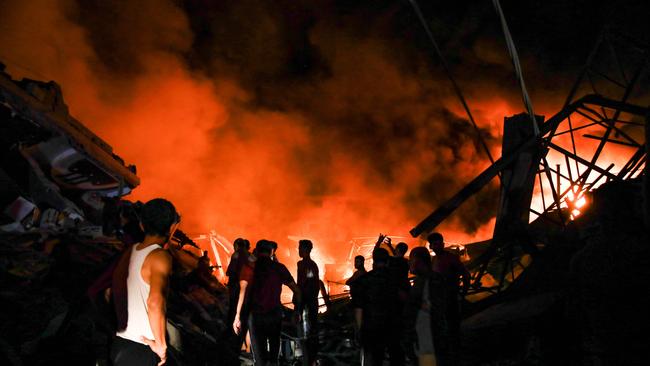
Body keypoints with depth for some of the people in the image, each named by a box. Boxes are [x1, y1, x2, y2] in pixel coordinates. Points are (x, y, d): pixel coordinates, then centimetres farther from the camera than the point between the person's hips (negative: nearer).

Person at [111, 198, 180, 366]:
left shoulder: (130, 252, 6)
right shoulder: (160, 256, -15)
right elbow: (155, 303, -29)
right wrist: (161, 345, -18)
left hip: (120, 344, 7)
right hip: (141, 350, -7)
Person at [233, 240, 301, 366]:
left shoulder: (249, 266, -4)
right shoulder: (279, 267, 2)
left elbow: (243, 290, -19)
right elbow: (296, 290, 1)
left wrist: (238, 316, -23)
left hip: (256, 315, -1)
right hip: (275, 314, 2)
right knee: (274, 353, 21)